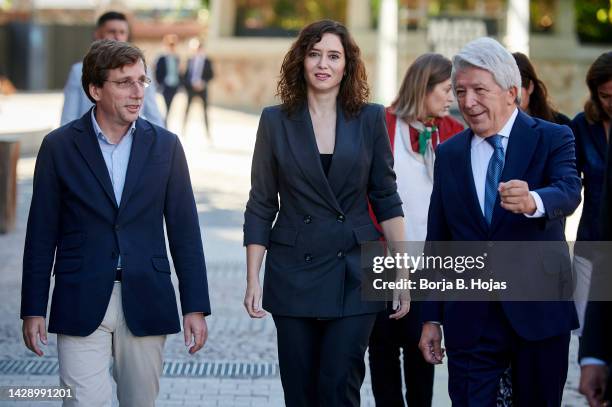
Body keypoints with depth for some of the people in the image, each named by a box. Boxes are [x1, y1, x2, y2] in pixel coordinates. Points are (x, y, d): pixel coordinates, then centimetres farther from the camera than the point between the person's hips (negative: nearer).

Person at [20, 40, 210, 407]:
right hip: (80, 304, -2)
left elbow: (184, 231, 4)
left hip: (146, 304, 2)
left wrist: (196, 307, 0)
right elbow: (42, 234, 2)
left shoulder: (165, 145, 4)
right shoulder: (59, 146, 0)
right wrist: (34, 309, 0)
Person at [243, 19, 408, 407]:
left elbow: (386, 199, 5)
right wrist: (253, 279, -1)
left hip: (354, 273, -1)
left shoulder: (370, 118, 2)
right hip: (294, 273, 1)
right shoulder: (276, 120, 2)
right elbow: (261, 206, 4)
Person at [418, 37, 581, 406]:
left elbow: (569, 192, -22)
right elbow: (437, 239, 11)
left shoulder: (553, 138, -1)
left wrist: (533, 202, -45)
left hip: (539, 311, -2)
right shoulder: (449, 153, 9)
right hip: (470, 318, 2)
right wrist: (431, 318, 9)